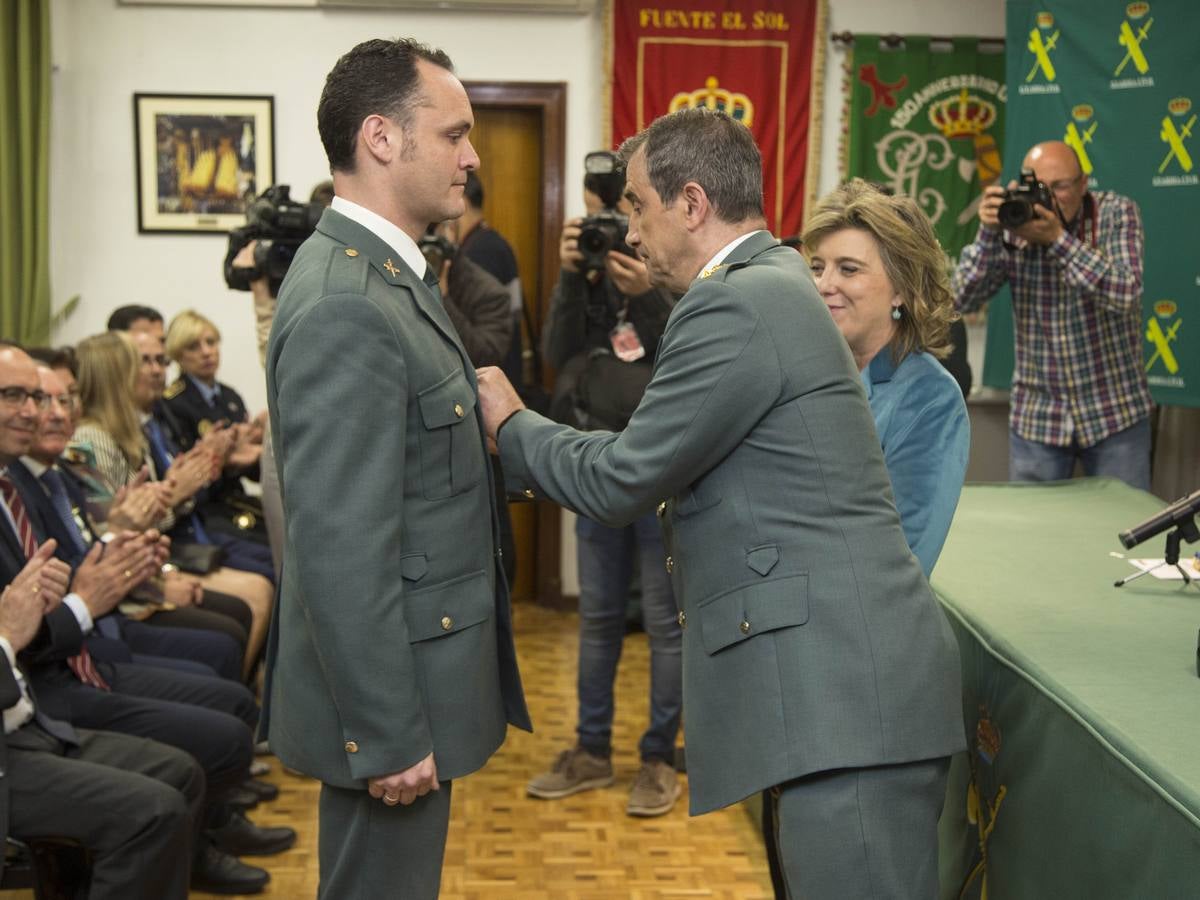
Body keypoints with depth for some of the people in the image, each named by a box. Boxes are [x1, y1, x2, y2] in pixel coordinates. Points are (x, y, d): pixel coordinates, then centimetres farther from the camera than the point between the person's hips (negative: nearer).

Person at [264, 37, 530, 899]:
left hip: (416, 675, 10)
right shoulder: (345, 306, -23)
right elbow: (341, 553, -25)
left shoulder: (387, 273, 8)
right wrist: (388, 733, -22)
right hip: (390, 696, -10)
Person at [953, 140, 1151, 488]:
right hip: (1036, 417, 1)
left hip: (1115, 413, -1)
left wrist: (1058, 238, -27)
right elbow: (965, 299, -6)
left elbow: (1125, 294, -20)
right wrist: (989, 233, -19)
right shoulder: (1013, 223, -2)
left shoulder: (1118, 213, -6)